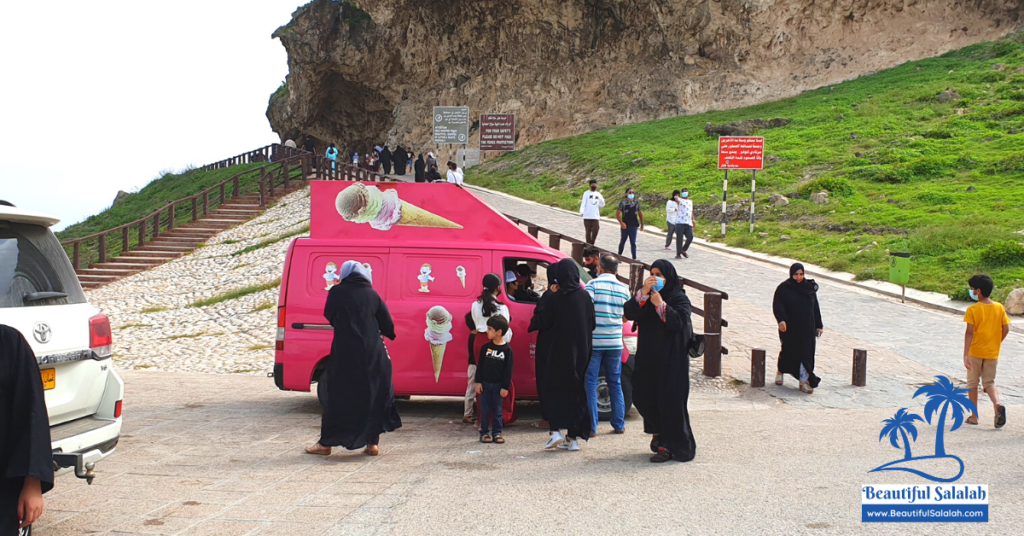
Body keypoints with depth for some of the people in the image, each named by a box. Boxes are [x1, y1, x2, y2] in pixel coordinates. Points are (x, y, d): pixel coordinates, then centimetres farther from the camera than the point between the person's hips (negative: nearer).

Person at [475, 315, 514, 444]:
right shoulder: (486, 347, 0)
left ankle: (497, 432, 14)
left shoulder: (507, 349, -6)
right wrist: (478, 382, -2)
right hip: (485, 384, 2)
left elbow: (508, 369, -5)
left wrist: (505, 387, -7)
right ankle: (484, 432, 12)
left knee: (497, 410, 6)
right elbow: (480, 365, 3)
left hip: (498, 385, -2)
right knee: (485, 409, 5)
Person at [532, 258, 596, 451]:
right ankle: (574, 437, 10)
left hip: (561, 351, -3)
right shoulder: (585, 297, -1)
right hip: (581, 352, 4)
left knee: (552, 390, 8)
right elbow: (592, 324, 5)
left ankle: (555, 430, -9)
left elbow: (543, 323, -4)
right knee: (576, 392, 11)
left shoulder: (556, 298, -11)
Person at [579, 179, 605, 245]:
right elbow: (583, 203, -6)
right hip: (587, 217, -3)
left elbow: (602, 205, 9)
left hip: (596, 217, 3)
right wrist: (581, 212, -23)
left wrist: (601, 199, -9)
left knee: (595, 231, -5)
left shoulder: (598, 194, 13)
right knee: (588, 232, 1)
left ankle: (592, 244, 8)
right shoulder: (586, 193, 3)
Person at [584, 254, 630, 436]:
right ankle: (619, 424, 17)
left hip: (594, 341, -4)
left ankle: (591, 427, -1)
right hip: (615, 342, 4)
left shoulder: (593, 284, -7)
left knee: (590, 383, 1)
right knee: (615, 383, 15)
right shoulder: (624, 289, 5)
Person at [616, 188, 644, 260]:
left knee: (633, 243, -2)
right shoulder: (623, 203, -2)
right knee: (622, 241, 12)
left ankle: (634, 258, -2)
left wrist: (642, 224, 11)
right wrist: (621, 223, -17)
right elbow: (617, 214, -5)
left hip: (633, 226, 1)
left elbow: (640, 214, 16)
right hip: (625, 226, -1)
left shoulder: (637, 203, 7)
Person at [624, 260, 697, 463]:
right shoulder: (646, 297, 10)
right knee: (642, 397, 8)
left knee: (669, 401, -6)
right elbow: (629, 313, -7)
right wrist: (643, 293, -18)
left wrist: (660, 305, -20)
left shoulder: (680, 298, -3)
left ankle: (668, 446, -1)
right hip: (648, 357, 5)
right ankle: (659, 431, 32)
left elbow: (680, 322, -19)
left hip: (671, 360, -5)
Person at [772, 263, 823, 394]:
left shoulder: (810, 287, 5)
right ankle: (780, 371, 38)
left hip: (807, 328, 2)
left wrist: (818, 325, 8)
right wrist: (781, 320, -31)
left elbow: (815, 308, 9)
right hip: (790, 327, -2)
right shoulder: (783, 288, -6)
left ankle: (804, 381, 2)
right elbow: (777, 305, -15)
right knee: (788, 350, 10)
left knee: (806, 353, -2)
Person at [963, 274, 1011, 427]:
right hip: (992, 353, 3)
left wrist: (965, 354, -19)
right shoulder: (999, 307, -1)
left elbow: (969, 332, -18)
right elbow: (1006, 329, -1)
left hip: (975, 352, -3)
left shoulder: (973, 309, -13)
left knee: (972, 383, 12)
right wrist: (996, 343, 14)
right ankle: (997, 405, -18)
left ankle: (974, 416, 16)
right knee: (989, 383, 11)